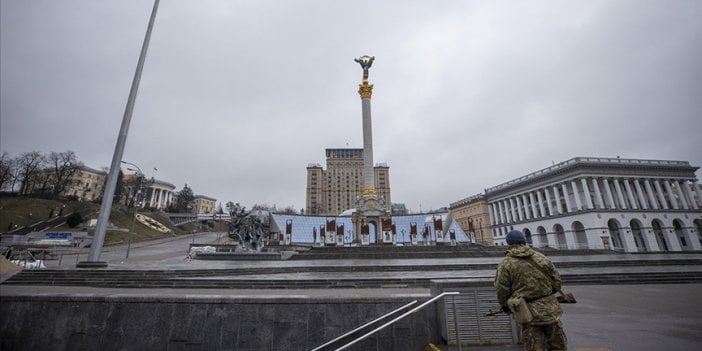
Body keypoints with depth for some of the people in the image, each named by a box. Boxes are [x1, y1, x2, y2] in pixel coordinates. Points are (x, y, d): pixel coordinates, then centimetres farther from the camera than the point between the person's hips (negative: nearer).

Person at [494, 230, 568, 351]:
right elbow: (556, 282, 6)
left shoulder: (505, 264, -9)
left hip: (528, 314, -3)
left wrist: (505, 306, 9)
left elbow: (501, 290, -10)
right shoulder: (541, 258, 2)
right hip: (550, 309, 3)